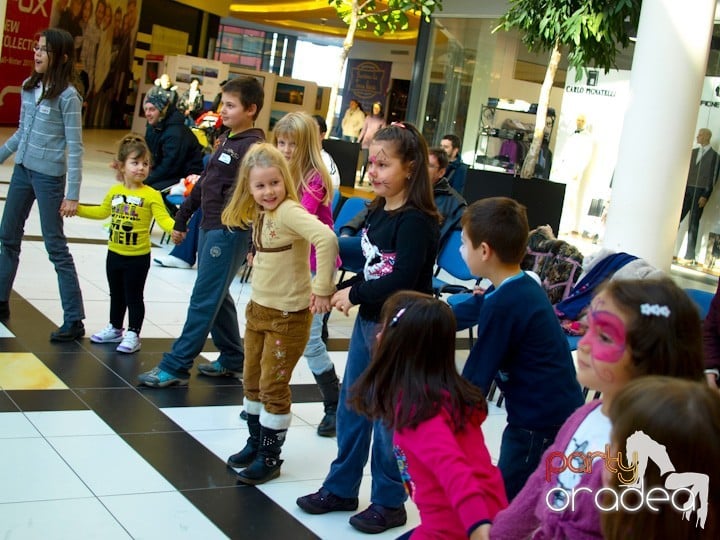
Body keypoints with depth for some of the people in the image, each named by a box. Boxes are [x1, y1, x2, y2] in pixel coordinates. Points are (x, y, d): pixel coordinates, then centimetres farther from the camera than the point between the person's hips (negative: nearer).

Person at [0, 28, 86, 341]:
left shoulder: (67, 96, -13)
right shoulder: (28, 87, 5)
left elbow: (74, 147, -13)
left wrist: (72, 194, -16)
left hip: (49, 176, -7)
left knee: (55, 246, -3)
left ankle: (74, 321, 5)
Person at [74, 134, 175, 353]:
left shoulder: (151, 195, -14)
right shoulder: (115, 191, 2)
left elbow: (163, 219, -23)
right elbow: (102, 212, 19)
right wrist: (75, 208, 17)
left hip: (138, 257, -6)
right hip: (114, 253, 6)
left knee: (134, 297, 4)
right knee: (116, 294, 20)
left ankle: (133, 335, 15)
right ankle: (115, 329, 36)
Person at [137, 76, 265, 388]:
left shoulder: (254, 147, -13)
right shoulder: (225, 140, 14)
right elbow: (204, 182, 20)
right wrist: (182, 219, 22)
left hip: (229, 233, -9)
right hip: (209, 227, 9)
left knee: (204, 300, -4)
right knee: (217, 297, 15)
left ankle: (176, 367, 2)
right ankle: (233, 360, 27)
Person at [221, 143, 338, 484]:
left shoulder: (289, 211, -22)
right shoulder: (259, 214, 5)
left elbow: (326, 239, -38)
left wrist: (323, 288, -34)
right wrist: (259, 259, 8)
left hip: (288, 315, -8)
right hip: (258, 308, 9)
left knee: (273, 386, 1)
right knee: (252, 381, 17)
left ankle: (270, 456, 16)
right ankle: (255, 443, 34)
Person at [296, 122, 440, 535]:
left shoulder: (417, 222, -19)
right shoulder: (377, 211, 8)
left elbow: (402, 280, -25)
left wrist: (355, 293, -14)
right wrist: (345, 291, -3)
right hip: (367, 322, 9)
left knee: (387, 417, 3)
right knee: (350, 407, 17)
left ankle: (389, 503, 20)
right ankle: (341, 488, 33)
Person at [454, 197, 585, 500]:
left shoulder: (503, 305, -23)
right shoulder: (520, 287, 5)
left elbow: (476, 377, -16)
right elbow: (462, 313, 19)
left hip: (541, 423, -9)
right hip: (557, 412, 9)